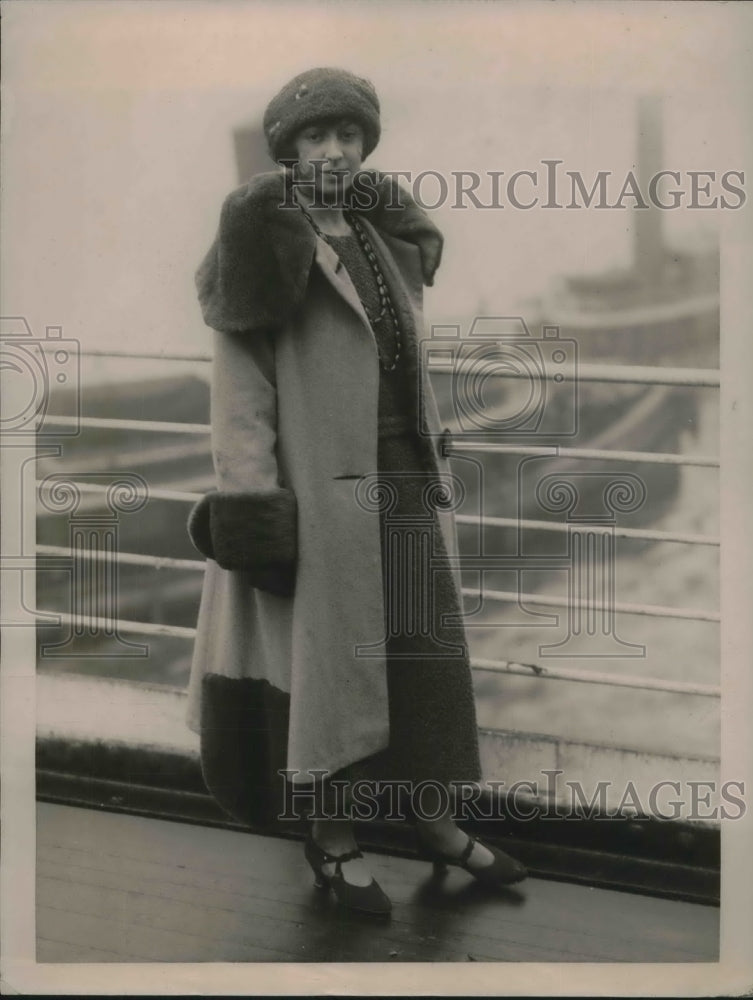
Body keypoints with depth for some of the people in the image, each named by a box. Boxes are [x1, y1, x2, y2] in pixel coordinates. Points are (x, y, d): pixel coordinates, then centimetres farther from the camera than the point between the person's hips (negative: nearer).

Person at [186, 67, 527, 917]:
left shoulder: (383, 238, 14)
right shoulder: (265, 238, -7)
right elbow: (240, 380, -12)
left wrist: (432, 474, 18)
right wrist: (249, 500, -18)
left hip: (401, 478, 7)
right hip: (318, 487, -7)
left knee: (426, 654, 11)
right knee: (327, 657, 2)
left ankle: (434, 820, 25)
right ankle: (331, 838, 17)